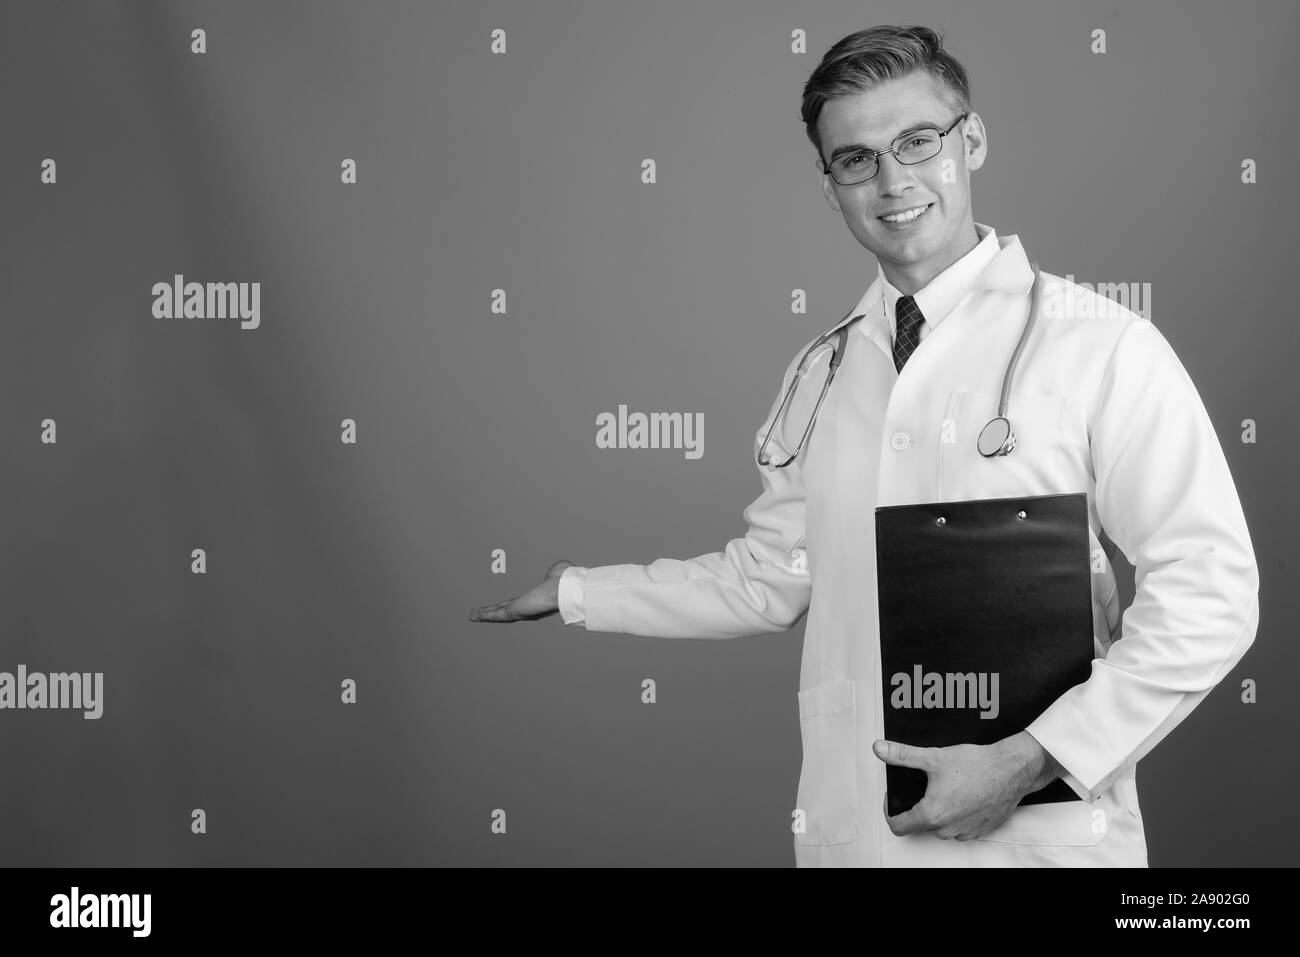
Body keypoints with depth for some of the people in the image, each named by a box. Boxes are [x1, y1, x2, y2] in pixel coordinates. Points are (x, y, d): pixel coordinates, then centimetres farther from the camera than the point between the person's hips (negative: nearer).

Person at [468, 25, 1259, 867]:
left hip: (1039, 834, -4)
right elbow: (766, 580, 16)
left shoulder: (1103, 348, -10)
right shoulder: (819, 377, 7)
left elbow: (1208, 594, -13)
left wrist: (1028, 761, -17)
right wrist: (576, 593, 17)